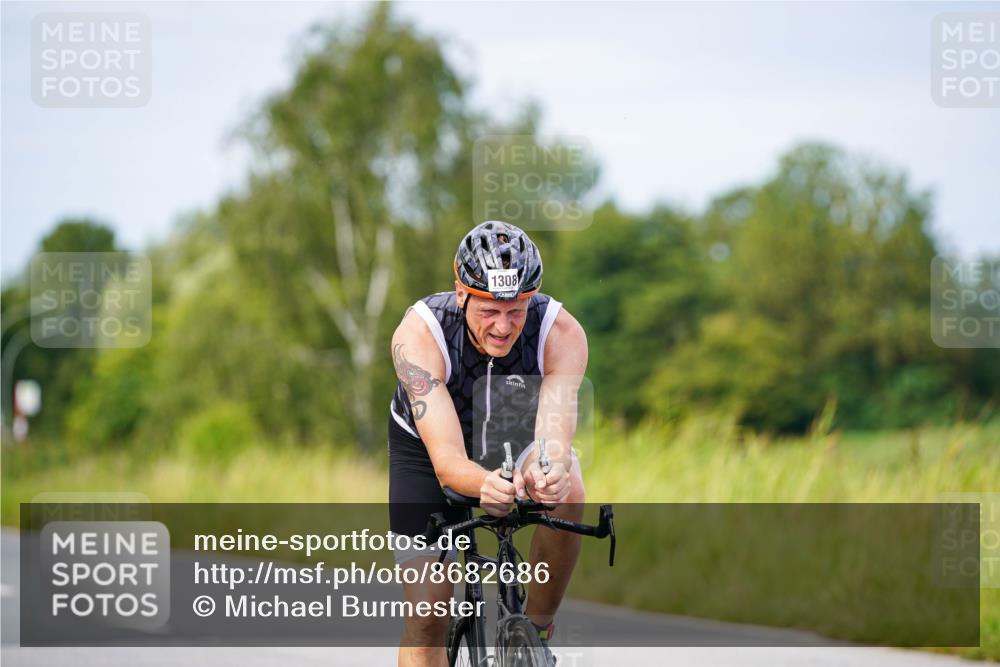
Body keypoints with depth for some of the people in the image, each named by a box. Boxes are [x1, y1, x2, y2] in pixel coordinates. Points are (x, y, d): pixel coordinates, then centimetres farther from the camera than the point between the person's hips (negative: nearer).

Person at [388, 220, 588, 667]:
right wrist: (485, 484, -65)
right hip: (426, 447, -1)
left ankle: (537, 629, -13)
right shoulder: (419, 334, -36)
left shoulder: (561, 334, -32)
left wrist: (550, 472, -65)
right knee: (426, 621, -10)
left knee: (567, 498, -34)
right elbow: (446, 459, -42)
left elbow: (555, 436, -40)